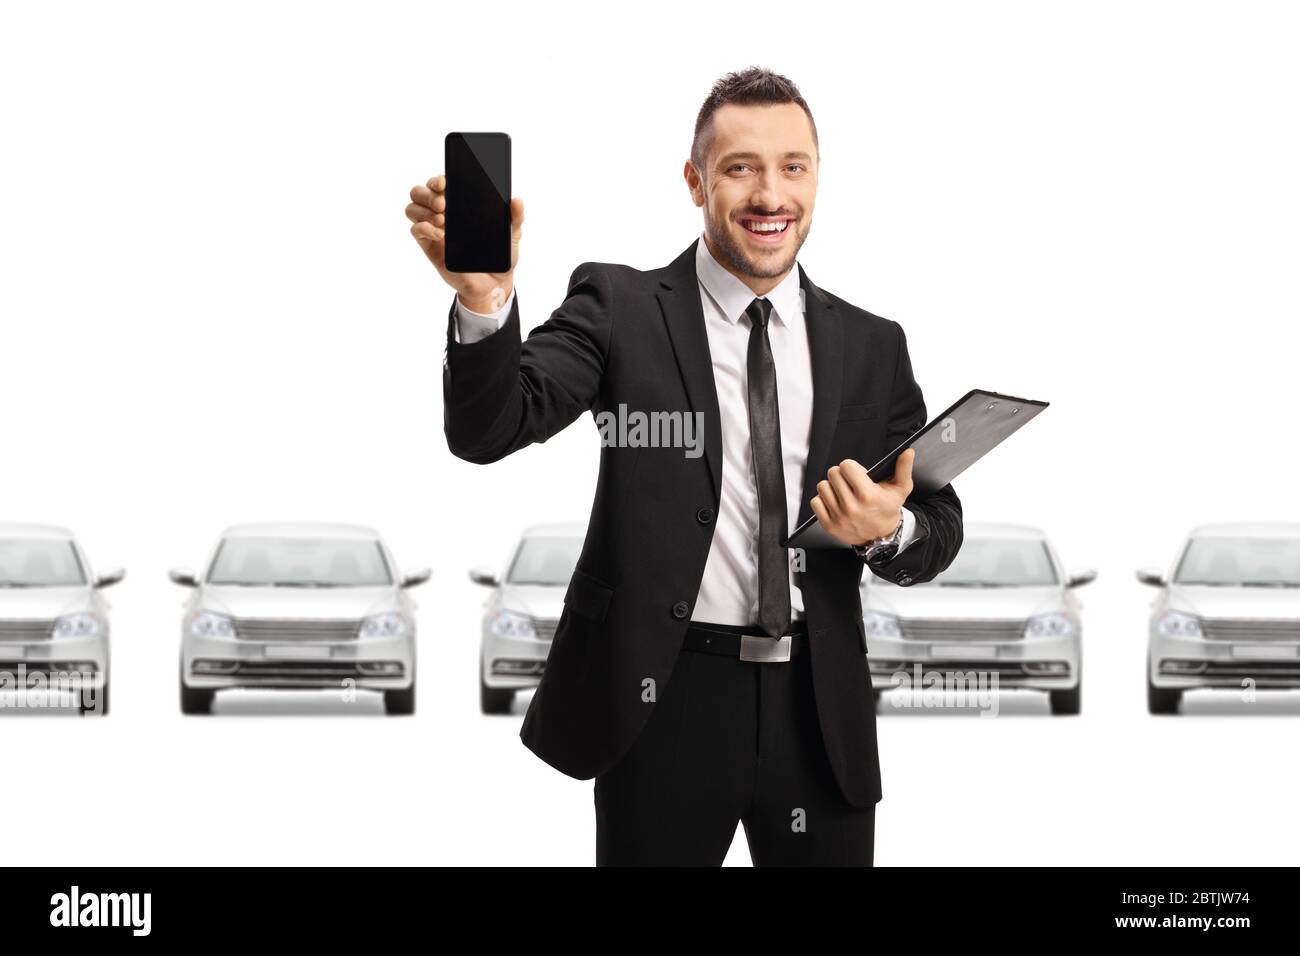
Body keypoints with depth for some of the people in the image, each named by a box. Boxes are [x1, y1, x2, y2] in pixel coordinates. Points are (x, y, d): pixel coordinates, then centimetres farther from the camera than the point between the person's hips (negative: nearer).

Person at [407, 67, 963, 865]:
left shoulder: (872, 346, 9)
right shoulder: (622, 309, -1)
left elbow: (941, 523, 12)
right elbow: (490, 429, -14)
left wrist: (893, 530, -12)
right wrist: (482, 298, -33)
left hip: (820, 713, 3)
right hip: (664, 707, -3)